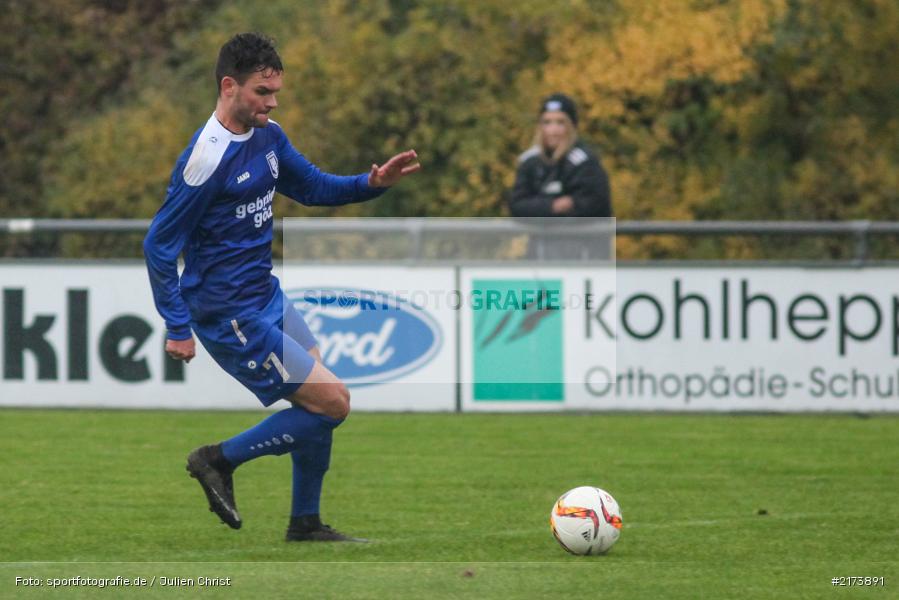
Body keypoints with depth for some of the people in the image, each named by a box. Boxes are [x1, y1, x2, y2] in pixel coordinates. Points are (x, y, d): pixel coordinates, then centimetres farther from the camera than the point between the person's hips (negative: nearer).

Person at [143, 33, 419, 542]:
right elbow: (160, 245, -18)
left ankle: (306, 524, 25)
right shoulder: (208, 157, -22)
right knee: (332, 402, -8)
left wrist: (373, 183, 0)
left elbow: (313, 187, 19)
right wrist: (178, 328, -19)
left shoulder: (268, 137, 3)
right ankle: (220, 461, 5)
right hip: (231, 316, -9)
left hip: (267, 295, 9)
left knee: (323, 404, 12)